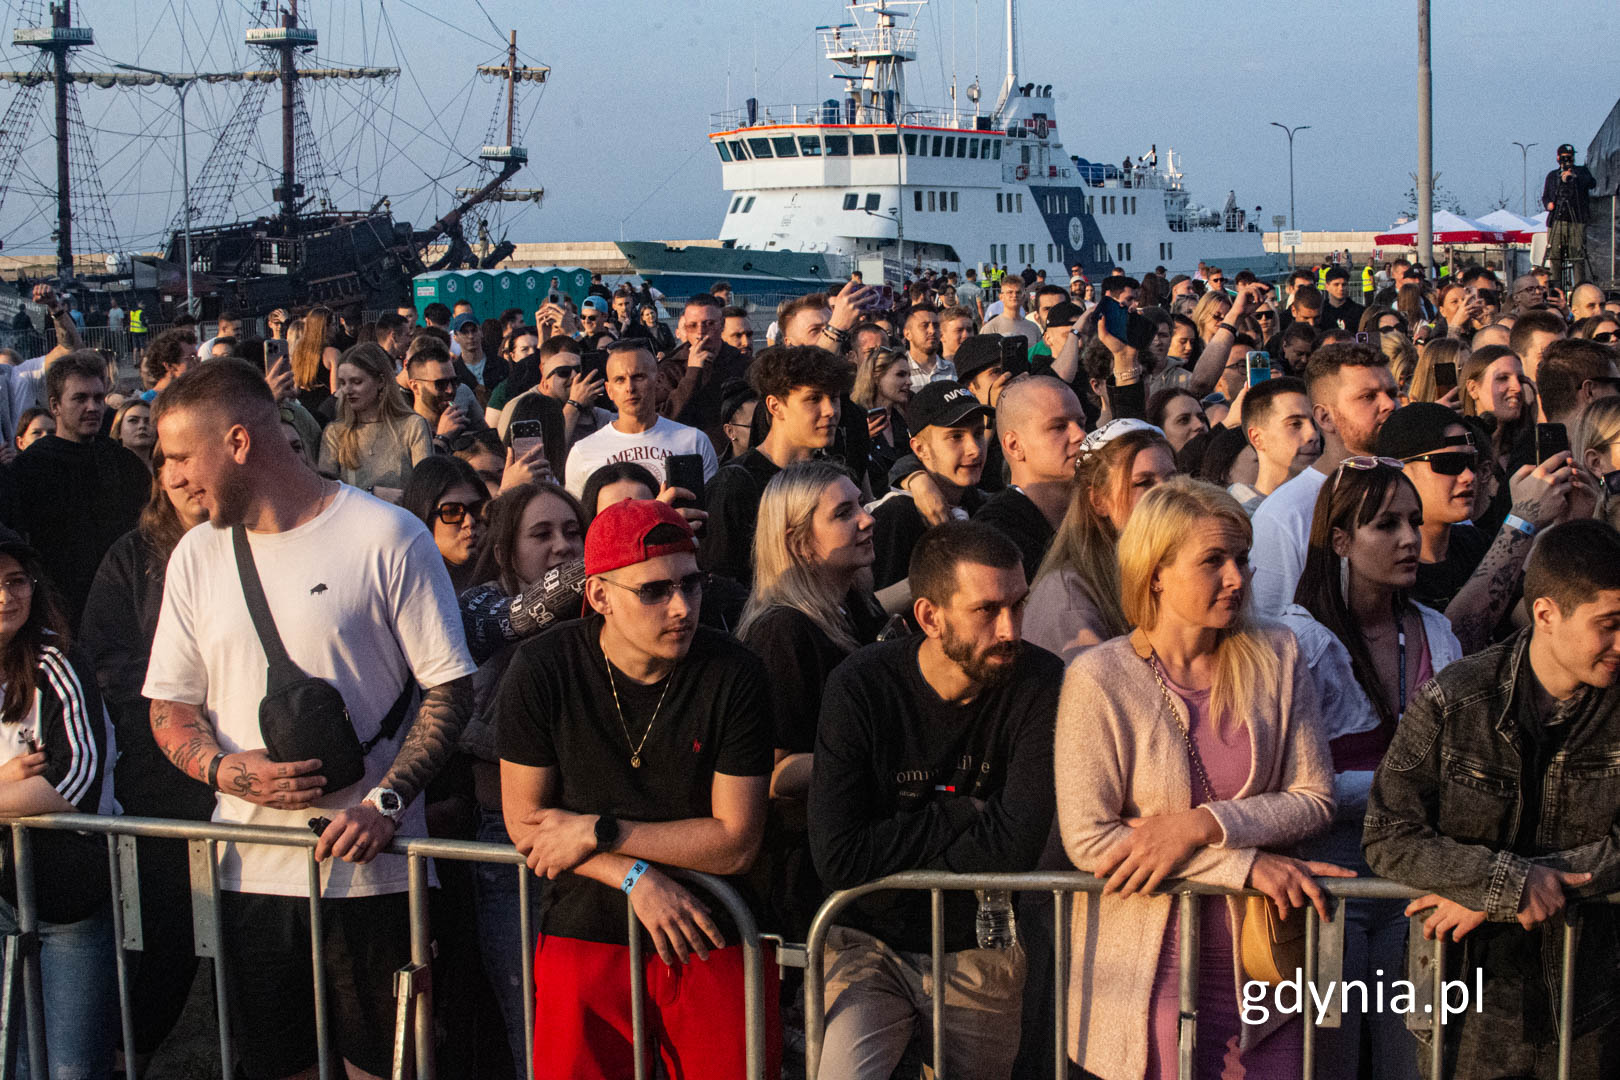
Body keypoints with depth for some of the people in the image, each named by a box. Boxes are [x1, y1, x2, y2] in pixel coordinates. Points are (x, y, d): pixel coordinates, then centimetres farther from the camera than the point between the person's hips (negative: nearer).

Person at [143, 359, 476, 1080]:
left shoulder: (386, 535, -6)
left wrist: (387, 801, -18)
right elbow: (170, 706, 12)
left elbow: (450, 687, -6)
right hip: (250, 873, 4)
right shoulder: (197, 555, 9)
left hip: (370, 870, -4)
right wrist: (226, 768, -9)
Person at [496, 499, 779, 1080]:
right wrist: (636, 877, -15)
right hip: (584, 939, 1)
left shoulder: (733, 674, -11)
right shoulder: (542, 669, -8)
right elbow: (525, 823, -3)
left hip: (716, 940, 0)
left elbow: (736, 842, -11)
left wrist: (599, 833, -13)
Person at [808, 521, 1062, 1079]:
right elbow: (839, 859, -20)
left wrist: (895, 851, -14)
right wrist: (963, 815, -17)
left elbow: (1017, 843, -22)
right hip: (870, 943, -1)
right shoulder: (860, 686, -14)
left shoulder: (1040, 684, -14)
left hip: (980, 949, 1)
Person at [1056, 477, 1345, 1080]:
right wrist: (1247, 864, -15)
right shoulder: (1098, 679, -9)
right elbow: (1087, 839, -14)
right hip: (1148, 968, -3)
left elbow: (1315, 799, 0)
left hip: (1259, 963, 3)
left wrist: (1203, 825, -16)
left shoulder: (1277, 659, 3)